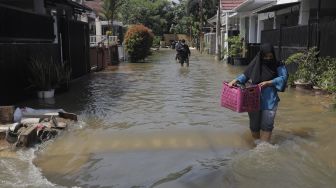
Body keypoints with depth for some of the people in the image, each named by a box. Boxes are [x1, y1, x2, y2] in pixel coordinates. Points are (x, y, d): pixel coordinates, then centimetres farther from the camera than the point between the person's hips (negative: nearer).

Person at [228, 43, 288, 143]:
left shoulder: (277, 66, -1)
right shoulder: (256, 64, 3)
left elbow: (283, 77, -14)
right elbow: (245, 75, 11)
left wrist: (268, 82, -23)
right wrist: (235, 80, -5)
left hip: (269, 100, -2)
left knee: (267, 124, -5)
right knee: (254, 123, 10)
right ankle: (256, 142, 33)